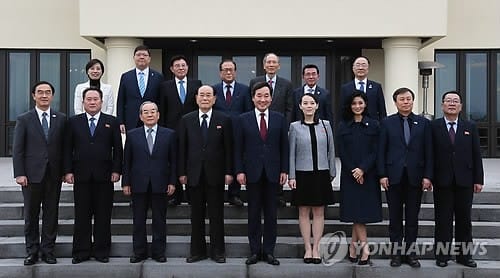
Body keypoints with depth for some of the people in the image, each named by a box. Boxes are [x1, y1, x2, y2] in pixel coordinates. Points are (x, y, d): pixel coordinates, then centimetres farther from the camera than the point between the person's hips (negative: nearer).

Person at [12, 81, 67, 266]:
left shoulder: (61, 119, 6)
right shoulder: (24, 120, 2)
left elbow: (65, 147, 7)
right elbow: (17, 149, -1)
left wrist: (65, 171, 1)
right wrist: (19, 174, -8)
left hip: (54, 174, 1)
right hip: (32, 174, -1)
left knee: (51, 213, 6)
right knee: (31, 214, 6)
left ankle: (48, 250, 15)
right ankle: (32, 251, 16)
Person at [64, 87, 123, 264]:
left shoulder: (111, 122, 7)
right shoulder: (74, 122, 9)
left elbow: (117, 149, 5)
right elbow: (68, 148, 6)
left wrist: (116, 170, -4)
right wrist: (68, 171, -2)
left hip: (104, 176, 0)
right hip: (81, 176, 1)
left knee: (103, 216, 4)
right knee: (82, 216, 5)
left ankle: (101, 251, 13)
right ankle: (81, 251, 14)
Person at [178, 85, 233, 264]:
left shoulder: (224, 120, 1)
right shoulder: (186, 120, 5)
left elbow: (228, 148, 0)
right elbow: (182, 148, 4)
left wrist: (228, 172, -5)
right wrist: (182, 172, 0)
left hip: (215, 174, -1)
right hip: (194, 174, 2)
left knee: (216, 214, 5)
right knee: (196, 214, 8)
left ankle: (218, 251, 15)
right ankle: (197, 250, 18)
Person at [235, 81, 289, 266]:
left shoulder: (280, 119, 5)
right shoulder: (243, 119, 3)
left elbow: (284, 147, 5)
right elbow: (238, 148, 2)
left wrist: (284, 170, 0)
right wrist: (239, 171, -5)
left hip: (272, 173, 1)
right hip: (252, 173, -1)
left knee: (271, 214, 6)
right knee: (254, 213, 6)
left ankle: (269, 251, 15)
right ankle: (255, 251, 14)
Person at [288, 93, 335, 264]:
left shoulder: (325, 125, 4)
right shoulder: (295, 127, 0)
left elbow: (331, 151, 8)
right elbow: (291, 153, 1)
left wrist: (332, 172, 6)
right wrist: (291, 176, -4)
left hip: (321, 174, 1)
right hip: (302, 174, -1)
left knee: (319, 212, 4)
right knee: (304, 212, 4)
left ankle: (316, 248, 11)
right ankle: (307, 248, 12)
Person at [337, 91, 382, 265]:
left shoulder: (373, 125, 3)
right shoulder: (343, 126, 5)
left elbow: (375, 151, -3)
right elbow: (341, 152, 0)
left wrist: (362, 169, -14)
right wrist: (353, 171, -10)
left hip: (368, 174, 0)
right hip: (349, 175, 0)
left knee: (362, 211, 0)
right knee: (355, 211, -2)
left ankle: (353, 245, 9)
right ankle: (364, 246, 0)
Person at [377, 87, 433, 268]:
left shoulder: (423, 123, 7)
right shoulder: (387, 123, 5)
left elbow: (428, 151, 4)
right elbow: (381, 150, 1)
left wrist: (427, 176, -3)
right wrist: (382, 175, -6)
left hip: (415, 177, 1)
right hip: (393, 177, -1)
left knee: (412, 217, 7)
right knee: (395, 217, 6)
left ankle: (411, 252, 16)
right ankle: (396, 252, 15)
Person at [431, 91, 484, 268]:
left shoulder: (470, 127, 8)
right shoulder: (434, 126, 1)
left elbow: (476, 155, 7)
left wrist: (478, 180, 2)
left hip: (465, 181, 2)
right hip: (442, 182, -2)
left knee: (464, 220, 9)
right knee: (443, 220, 4)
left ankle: (464, 255, 19)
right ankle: (442, 255, 12)